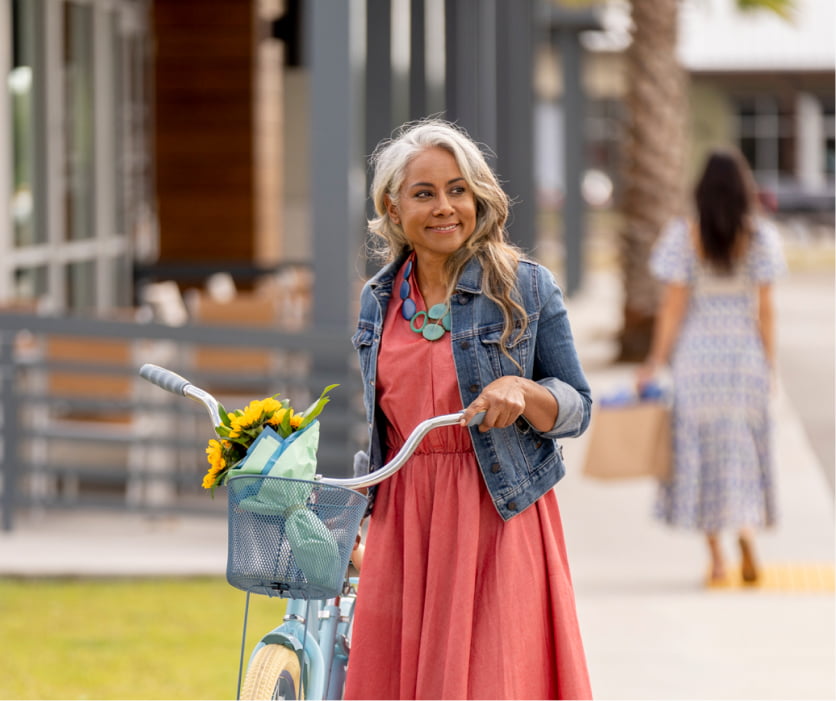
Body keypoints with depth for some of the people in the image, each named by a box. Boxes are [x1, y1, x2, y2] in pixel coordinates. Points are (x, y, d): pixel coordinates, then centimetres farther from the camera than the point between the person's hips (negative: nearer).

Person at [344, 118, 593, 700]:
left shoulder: (525, 287, -2)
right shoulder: (380, 301, 10)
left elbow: (577, 407, 0)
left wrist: (522, 392, -19)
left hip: (498, 517, -4)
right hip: (404, 521, 4)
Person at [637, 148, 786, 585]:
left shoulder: (684, 237, -6)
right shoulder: (759, 238, -4)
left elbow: (673, 307, -7)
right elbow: (765, 308, -4)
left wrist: (655, 362, -1)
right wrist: (770, 362, 5)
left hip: (696, 353, -1)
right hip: (745, 353, 1)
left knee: (703, 450, 8)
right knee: (744, 446, 11)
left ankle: (716, 558, 10)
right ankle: (746, 527, -14)